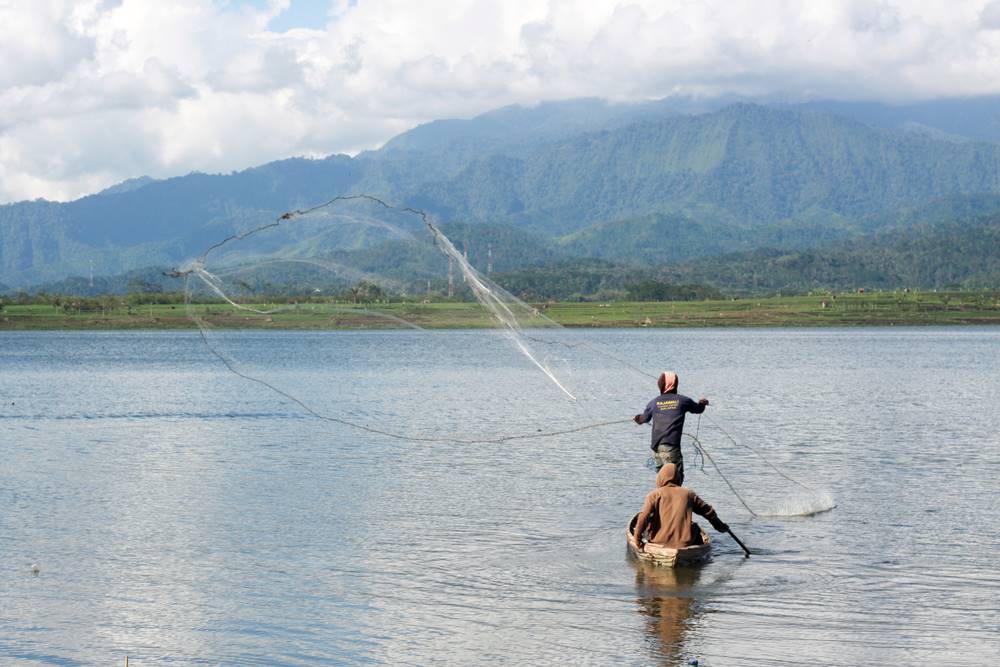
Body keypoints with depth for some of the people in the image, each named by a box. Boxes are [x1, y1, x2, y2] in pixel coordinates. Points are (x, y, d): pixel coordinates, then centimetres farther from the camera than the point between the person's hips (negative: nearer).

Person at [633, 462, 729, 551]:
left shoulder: (654, 494, -2)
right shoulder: (688, 494, 8)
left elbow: (643, 517, -15)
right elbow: (708, 511, 20)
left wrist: (637, 541, -7)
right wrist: (719, 526, 36)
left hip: (659, 543, -2)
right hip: (684, 543, 2)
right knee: (695, 528, 33)